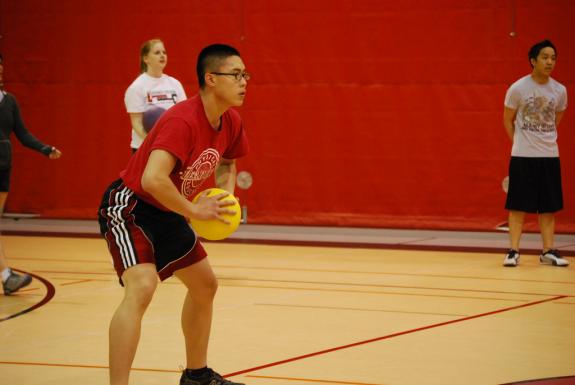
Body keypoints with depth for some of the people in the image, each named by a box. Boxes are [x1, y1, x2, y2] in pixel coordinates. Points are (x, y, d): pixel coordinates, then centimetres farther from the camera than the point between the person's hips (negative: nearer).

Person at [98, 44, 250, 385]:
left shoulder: (231, 123, -2)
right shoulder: (182, 121, -30)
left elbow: (226, 163, 20)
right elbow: (153, 180, -41)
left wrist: (226, 192, -1)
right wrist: (194, 210, -28)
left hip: (166, 214, 10)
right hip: (129, 207, -10)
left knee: (205, 285, 18)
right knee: (141, 287, -28)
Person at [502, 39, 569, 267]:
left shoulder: (560, 91, 1)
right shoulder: (517, 89, -7)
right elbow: (508, 120, 5)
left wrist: (546, 139, 13)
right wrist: (520, 142, 6)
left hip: (549, 156, 3)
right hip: (522, 156, -3)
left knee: (548, 207, 6)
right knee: (518, 206, -1)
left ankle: (548, 251, 13)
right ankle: (513, 251, 4)